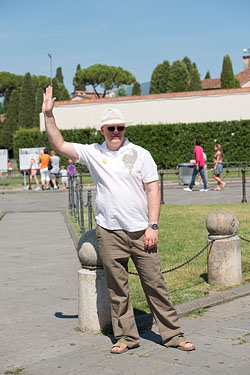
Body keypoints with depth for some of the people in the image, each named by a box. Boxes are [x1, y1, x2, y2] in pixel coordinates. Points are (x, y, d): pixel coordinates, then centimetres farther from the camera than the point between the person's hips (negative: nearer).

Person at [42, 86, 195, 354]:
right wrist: (48, 114, -2)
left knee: (155, 283, 1)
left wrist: (152, 226, -7)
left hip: (140, 231, -1)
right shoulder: (92, 153, 7)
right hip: (109, 233, 1)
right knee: (117, 288, 6)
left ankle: (172, 334, 11)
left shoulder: (140, 154, 4)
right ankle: (126, 336, 18)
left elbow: (153, 190, 1)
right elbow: (59, 145, 5)